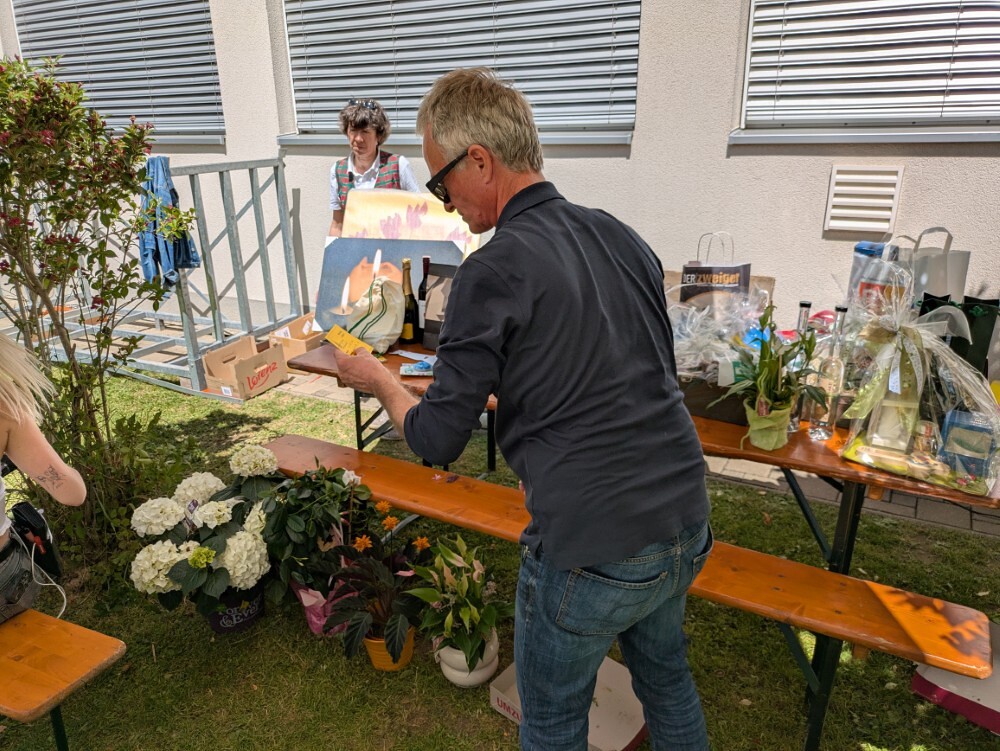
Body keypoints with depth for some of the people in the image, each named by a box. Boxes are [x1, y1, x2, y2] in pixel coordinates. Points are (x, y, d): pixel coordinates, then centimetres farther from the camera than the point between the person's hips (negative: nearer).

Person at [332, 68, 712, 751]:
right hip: (686, 522, 7)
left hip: (591, 550, -7)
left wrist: (378, 380, 7)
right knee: (666, 675, 32)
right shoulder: (622, 236, 4)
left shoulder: (493, 273, -17)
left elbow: (438, 442, -12)